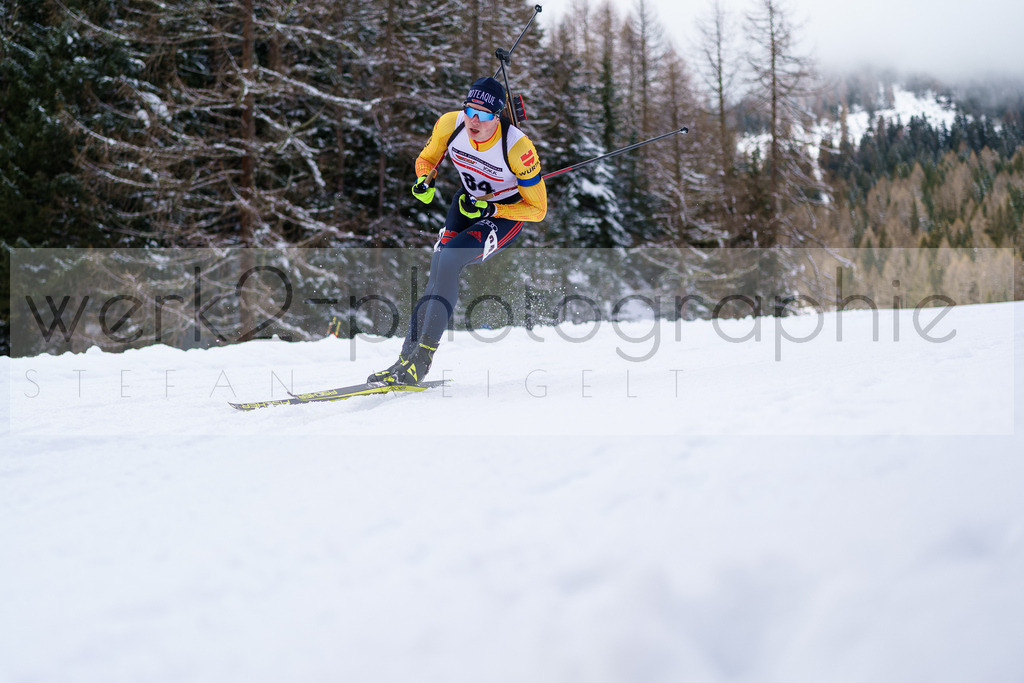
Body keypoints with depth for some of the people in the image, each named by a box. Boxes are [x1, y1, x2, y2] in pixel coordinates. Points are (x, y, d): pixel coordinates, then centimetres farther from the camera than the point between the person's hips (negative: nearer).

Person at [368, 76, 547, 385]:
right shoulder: (450, 124, -18)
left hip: (508, 214, -5)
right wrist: (424, 181, -18)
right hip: (468, 203, 5)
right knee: (437, 275, -15)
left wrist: (490, 210, -29)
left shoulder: (517, 147, -29)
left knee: (448, 257, -28)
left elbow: (537, 209, -19)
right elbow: (426, 158, 5)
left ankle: (421, 358, -26)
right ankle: (408, 356, -14)